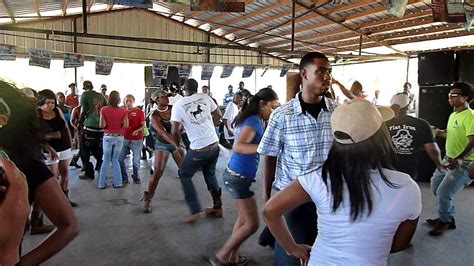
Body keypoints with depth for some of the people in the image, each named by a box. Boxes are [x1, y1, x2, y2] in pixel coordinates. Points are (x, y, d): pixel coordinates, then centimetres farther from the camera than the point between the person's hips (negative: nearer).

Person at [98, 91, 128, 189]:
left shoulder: (104, 110, -8)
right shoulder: (123, 111, -6)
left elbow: (101, 125, -10)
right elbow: (126, 125, -9)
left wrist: (107, 125, 10)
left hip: (108, 137, 0)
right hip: (119, 137, 1)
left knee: (106, 160, 13)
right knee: (115, 160, 15)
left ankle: (101, 183, 15)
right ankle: (118, 182, 14)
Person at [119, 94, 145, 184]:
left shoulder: (139, 111, -3)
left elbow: (143, 125, -5)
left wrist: (137, 130, -23)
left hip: (137, 140, -3)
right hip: (125, 139, 3)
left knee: (136, 161, 1)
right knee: (120, 159, -2)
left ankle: (136, 178, 21)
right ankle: (124, 178, 14)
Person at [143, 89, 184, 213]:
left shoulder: (173, 108, -7)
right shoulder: (154, 116, -19)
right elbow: (163, 133, -31)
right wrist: (177, 146, -41)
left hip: (176, 142, 3)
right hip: (162, 145, -3)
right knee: (157, 172, -9)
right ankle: (148, 199, 6)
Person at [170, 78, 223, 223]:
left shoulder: (178, 105, -7)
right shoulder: (205, 97, 3)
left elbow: (175, 131, -10)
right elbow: (218, 115, 13)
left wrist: (178, 144, 9)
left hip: (198, 149, -5)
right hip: (214, 145, 5)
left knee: (184, 175, 15)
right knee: (210, 174, 25)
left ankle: (196, 211, 9)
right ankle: (218, 207, 29)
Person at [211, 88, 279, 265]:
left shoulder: (252, 119, 11)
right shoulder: (254, 121, -18)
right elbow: (238, 146, -32)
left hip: (236, 175, 10)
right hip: (239, 178, -10)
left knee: (244, 218, 20)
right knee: (252, 224, 0)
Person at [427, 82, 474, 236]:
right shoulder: (453, 115, 11)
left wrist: (458, 159, -39)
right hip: (449, 160, 10)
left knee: (443, 193, -12)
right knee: (435, 187, 17)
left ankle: (445, 221, 15)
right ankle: (446, 218, 34)